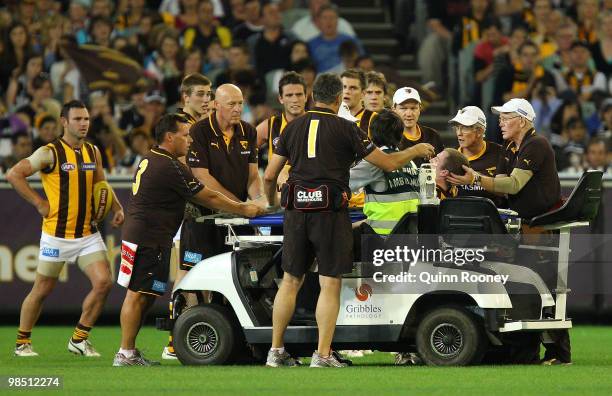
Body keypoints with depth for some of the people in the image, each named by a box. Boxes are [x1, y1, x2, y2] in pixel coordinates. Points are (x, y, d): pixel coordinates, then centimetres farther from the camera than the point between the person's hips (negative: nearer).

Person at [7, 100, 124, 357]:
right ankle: (22, 343, 21)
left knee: (103, 283, -9)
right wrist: (39, 204, -12)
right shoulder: (50, 153, -10)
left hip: (88, 233, 5)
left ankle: (79, 340, 6)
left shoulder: (93, 152, 9)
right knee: (42, 290, 5)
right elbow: (13, 175, -13)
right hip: (57, 234, -5)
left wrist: (117, 208, 7)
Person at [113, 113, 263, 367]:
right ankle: (126, 354, -7)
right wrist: (243, 209, -2)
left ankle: (129, 352, 14)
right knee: (138, 295, -8)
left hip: (137, 234, 10)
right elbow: (208, 198, -12)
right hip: (149, 240, -10)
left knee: (142, 296, 12)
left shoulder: (149, 160, 17)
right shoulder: (170, 167, -16)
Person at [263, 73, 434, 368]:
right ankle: (322, 355, -4)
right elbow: (388, 164, 1)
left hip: (297, 210, 4)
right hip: (330, 210, -4)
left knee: (291, 281, 12)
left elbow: (269, 176, 12)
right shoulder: (345, 129, -2)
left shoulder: (294, 127, 10)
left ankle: (276, 351, 13)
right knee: (330, 284, 0)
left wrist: (272, 202, 32)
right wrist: (416, 151, 19)